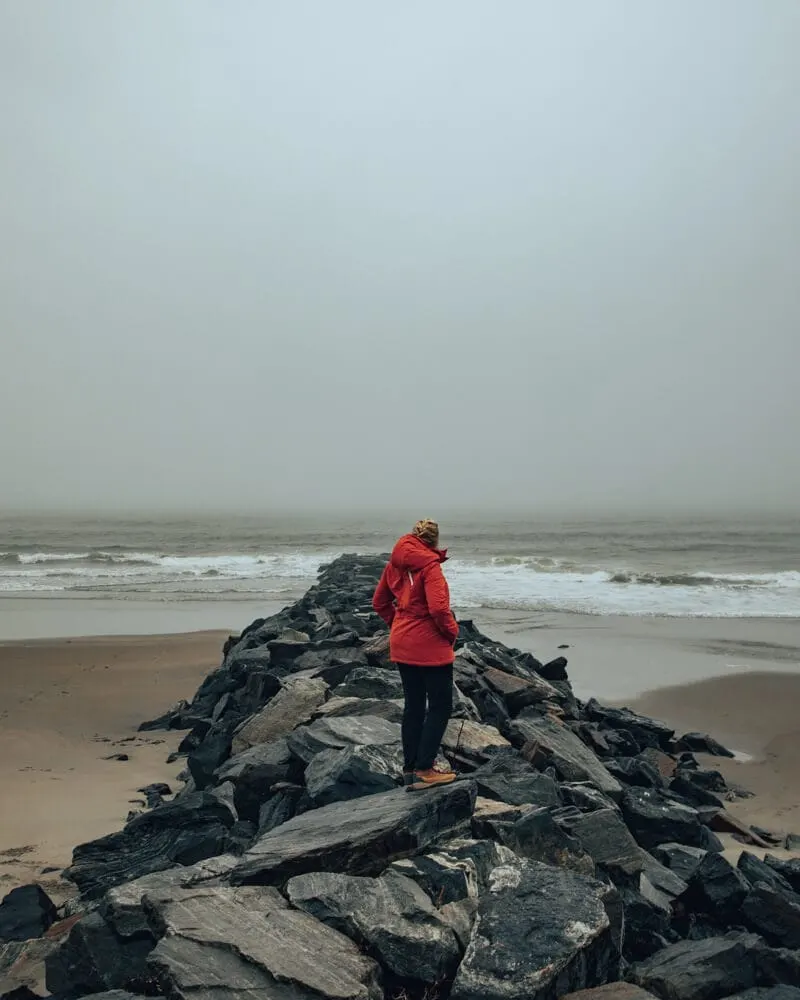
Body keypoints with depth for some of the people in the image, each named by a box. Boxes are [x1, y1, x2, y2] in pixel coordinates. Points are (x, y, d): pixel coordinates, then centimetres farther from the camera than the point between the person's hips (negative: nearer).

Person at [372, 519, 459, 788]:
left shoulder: (395, 563, 5)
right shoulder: (429, 565, -18)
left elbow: (379, 602, 13)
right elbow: (438, 608, -27)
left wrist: (398, 623, 14)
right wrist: (452, 632, -10)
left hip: (402, 644, 8)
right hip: (429, 646, -8)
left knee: (414, 705, 17)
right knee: (440, 706, 5)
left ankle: (410, 768, 24)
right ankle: (424, 770, 5)